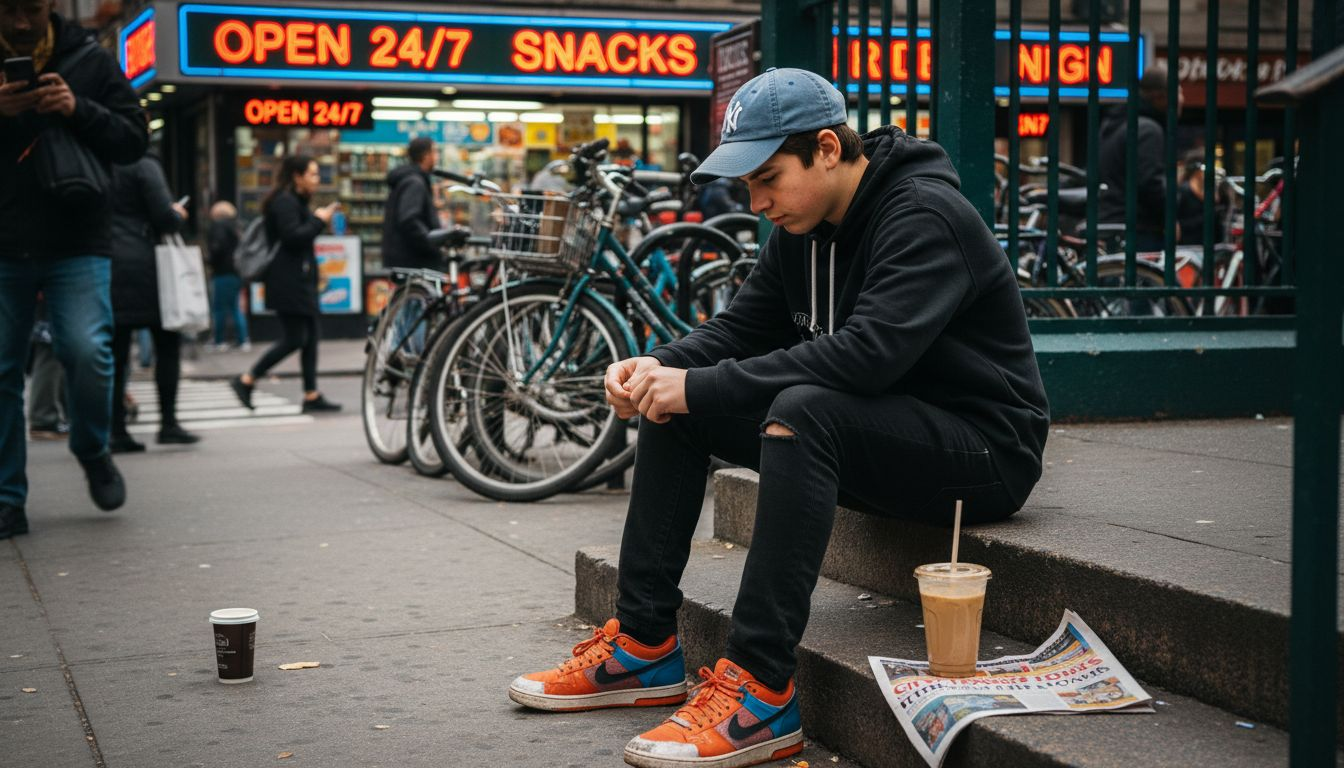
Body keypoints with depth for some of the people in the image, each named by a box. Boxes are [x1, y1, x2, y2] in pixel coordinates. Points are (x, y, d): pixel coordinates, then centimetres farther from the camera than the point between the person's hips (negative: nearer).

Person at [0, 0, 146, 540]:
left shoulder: (91, 63, 3)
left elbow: (135, 140, 1)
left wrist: (79, 110, -17)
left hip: (77, 247, -1)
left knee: (87, 352, -16)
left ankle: (92, 452, 14)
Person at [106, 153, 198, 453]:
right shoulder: (143, 166, -7)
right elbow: (165, 218, -13)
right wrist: (178, 215, 9)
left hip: (103, 264, 5)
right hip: (140, 264, -5)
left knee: (116, 350, 6)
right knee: (167, 341, 6)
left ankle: (116, 431, 4)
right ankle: (168, 423, 1)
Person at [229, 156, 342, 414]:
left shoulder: (296, 201, 20)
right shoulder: (285, 202, -13)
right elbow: (292, 237, -22)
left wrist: (318, 218, 10)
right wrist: (318, 221, -13)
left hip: (301, 280, 11)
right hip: (289, 283, -11)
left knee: (310, 337, 7)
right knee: (294, 339, -9)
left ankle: (311, 395, 8)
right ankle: (246, 381, -1)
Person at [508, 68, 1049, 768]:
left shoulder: (925, 216, -21)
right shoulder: (803, 226, 6)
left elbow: (869, 350, -34)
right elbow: (742, 327, 8)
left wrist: (702, 386, -33)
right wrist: (659, 366, -14)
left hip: (984, 448, -9)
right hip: (882, 435, 9)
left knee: (803, 409, -36)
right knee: (674, 401, 1)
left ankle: (760, 692, -34)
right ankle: (644, 646, 1)